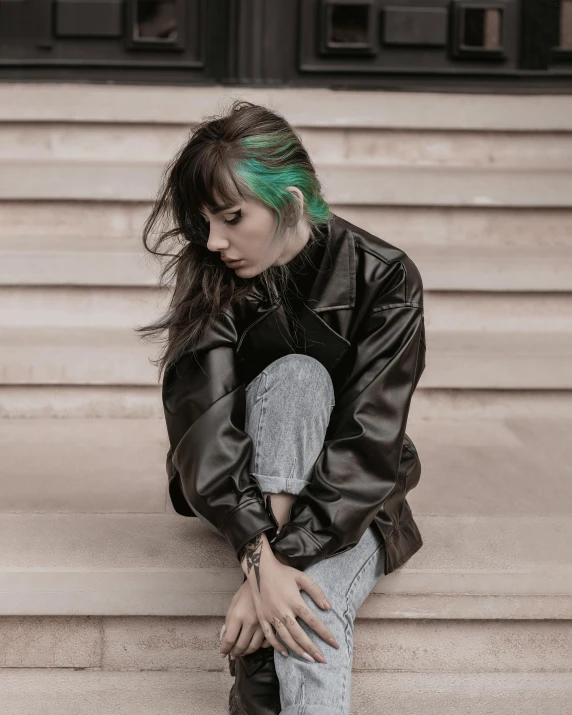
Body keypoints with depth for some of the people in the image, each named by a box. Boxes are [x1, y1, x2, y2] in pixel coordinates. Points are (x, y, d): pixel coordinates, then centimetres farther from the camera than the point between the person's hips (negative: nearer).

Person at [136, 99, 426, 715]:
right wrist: (258, 557, -39)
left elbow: (370, 440, -24)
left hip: (353, 498, -2)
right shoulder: (213, 281, -11)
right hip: (246, 495, 3)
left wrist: (281, 563, -34)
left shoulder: (384, 278, -17)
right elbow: (203, 422, -24)